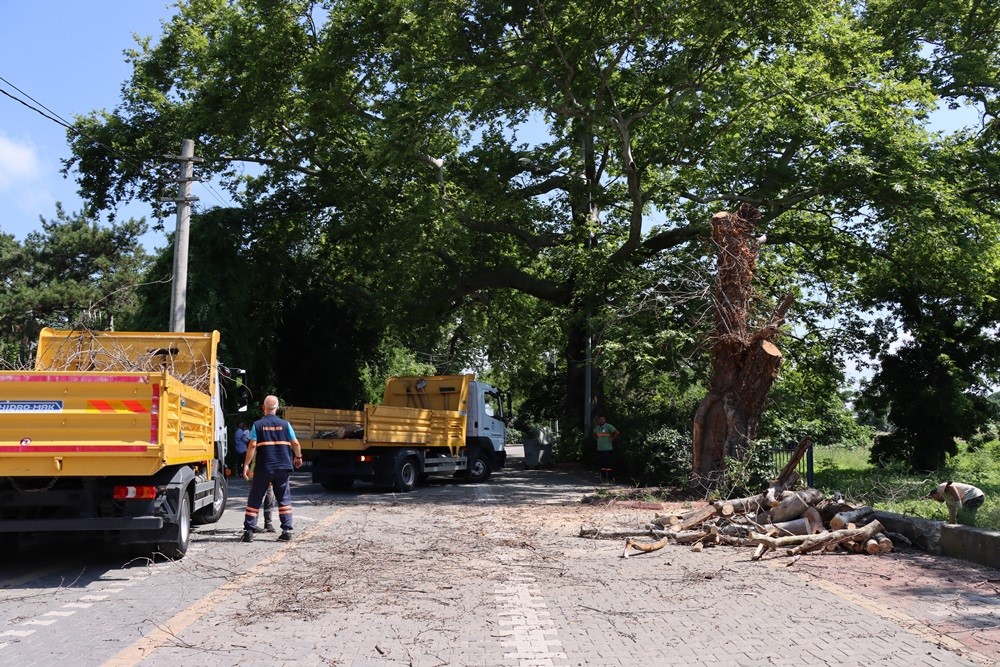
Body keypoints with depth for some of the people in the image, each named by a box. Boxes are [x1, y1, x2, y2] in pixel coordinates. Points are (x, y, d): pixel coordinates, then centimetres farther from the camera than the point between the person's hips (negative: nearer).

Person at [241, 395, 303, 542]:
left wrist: (246, 464, -6)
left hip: (263, 468, -1)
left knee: (254, 500, 7)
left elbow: (252, 445, -9)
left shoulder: (258, 425, -1)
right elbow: (295, 443, 3)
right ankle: (287, 531, 5)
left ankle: (248, 532, 3)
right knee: (284, 499, 10)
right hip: (282, 468, 1)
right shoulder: (285, 424, 3)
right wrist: (298, 457, 20)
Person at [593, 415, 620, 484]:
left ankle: (609, 478, -4)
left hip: (608, 449, -6)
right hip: (600, 449, 6)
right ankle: (603, 478, 16)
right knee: (601, 464, 8)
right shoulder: (597, 428, 13)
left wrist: (612, 439, -9)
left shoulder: (608, 426, -7)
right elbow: (594, 434, 33)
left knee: (608, 464, -7)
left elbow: (617, 432, -12)